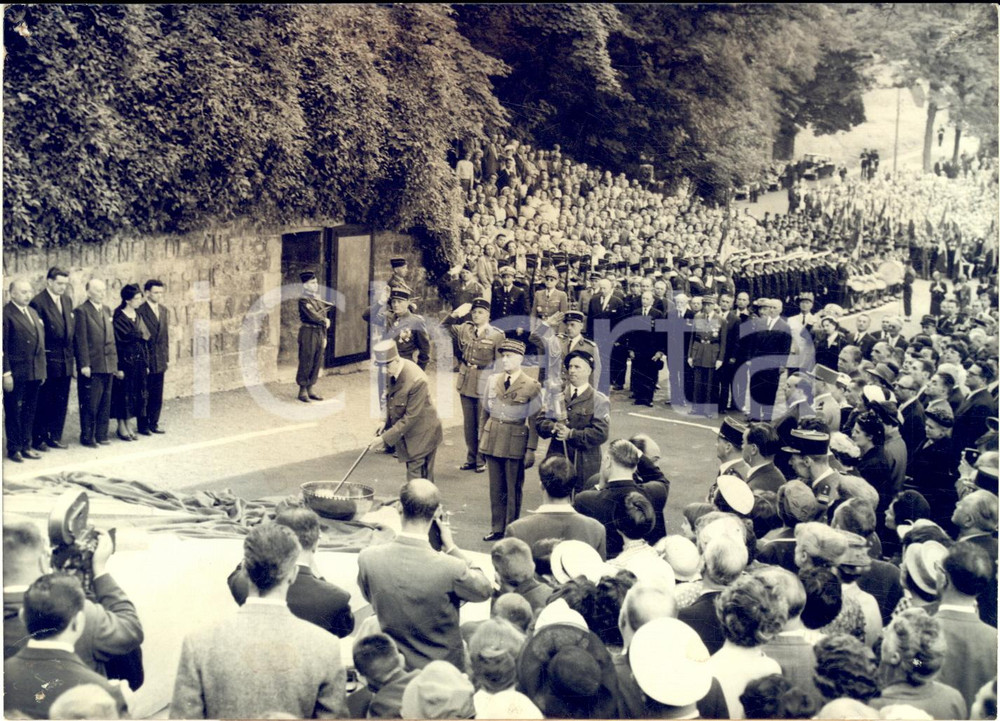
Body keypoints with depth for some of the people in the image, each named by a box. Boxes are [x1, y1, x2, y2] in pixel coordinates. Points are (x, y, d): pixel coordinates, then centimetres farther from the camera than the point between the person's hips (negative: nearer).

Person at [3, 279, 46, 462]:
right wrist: (6, 373, -16)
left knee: (30, 411, 12)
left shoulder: (33, 312, 15)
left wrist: (42, 369, 14)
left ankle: (26, 446, 21)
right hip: (16, 373, -7)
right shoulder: (6, 314, -9)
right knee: (14, 411, 3)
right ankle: (14, 449, 11)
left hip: (35, 371, 7)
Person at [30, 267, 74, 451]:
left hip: (65, 360, 7)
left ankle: (55, 437, 20)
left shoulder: (67, 300, 12)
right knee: (44, 402, 1)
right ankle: (38, 439, 10)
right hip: (48, 360, -7)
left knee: (61, 401, 11)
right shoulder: (38, 302, -11)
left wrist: (71, 355, 11)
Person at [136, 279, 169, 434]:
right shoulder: (140, 311, -11)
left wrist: (167, 357, 12)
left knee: (157, 394, 10)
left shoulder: (165, 311, 11)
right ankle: (143, 425, 11)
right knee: (144, 394, 2)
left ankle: (153, 423, 19)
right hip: (145, 359, -6)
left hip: (160, 360, 6)